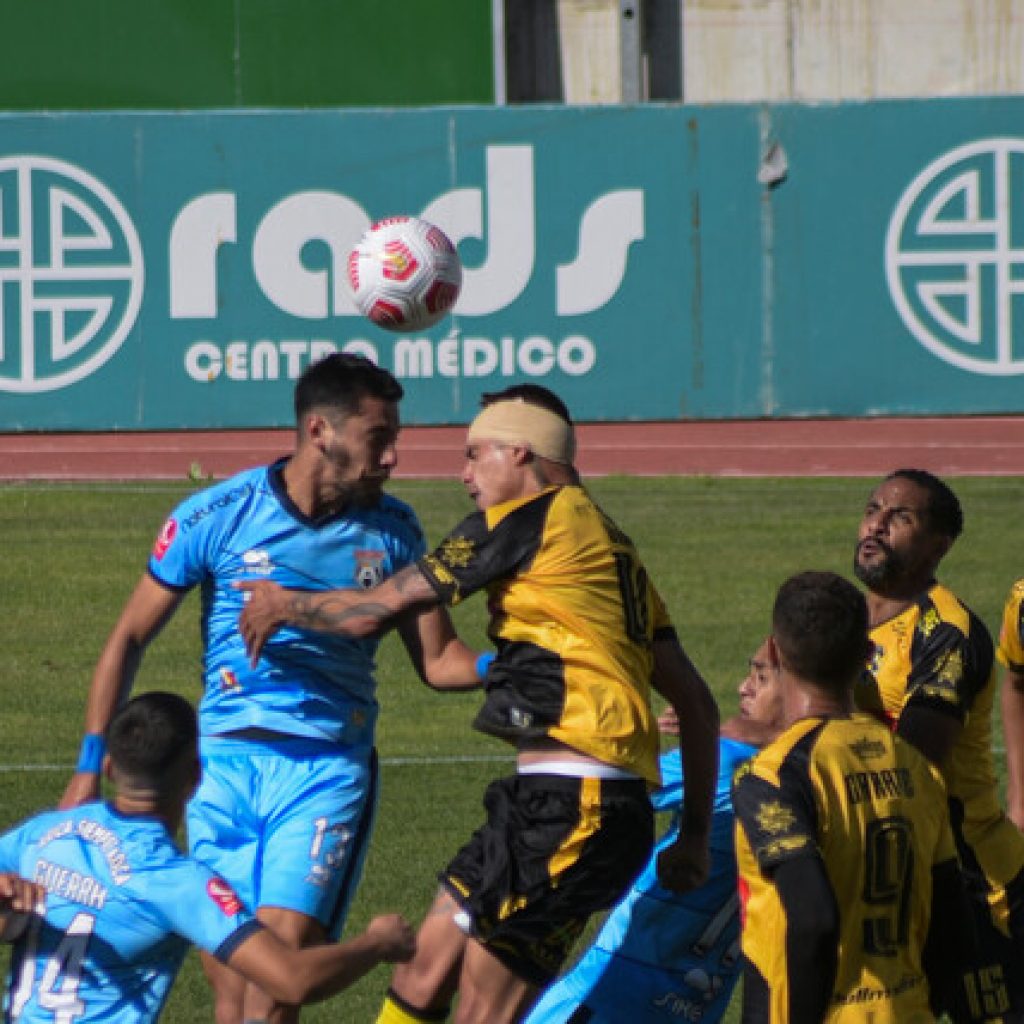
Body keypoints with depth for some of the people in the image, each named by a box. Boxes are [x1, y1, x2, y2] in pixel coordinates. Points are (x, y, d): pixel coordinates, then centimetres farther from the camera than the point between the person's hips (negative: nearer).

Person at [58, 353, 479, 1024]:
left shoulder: (392, 529, 4)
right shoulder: (216, 515, -2)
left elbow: (440, 659, 10)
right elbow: (129, 640, 5)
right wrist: (89, 771, 1)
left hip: (328, 773, 0)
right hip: (225, 763, 0)